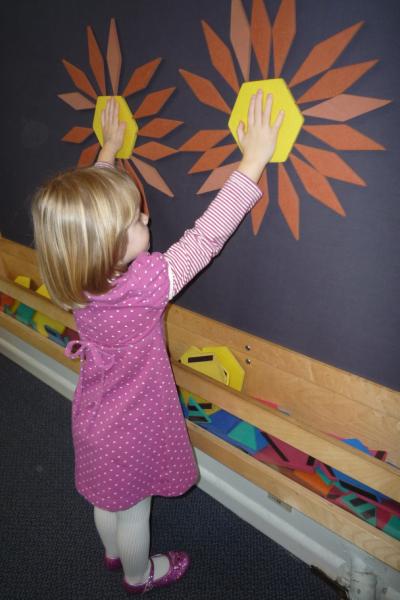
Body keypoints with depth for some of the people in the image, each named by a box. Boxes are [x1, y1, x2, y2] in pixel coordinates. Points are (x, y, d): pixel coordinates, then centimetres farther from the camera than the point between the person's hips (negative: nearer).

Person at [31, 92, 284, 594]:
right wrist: (253, 160, -30)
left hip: (93, 416, 6)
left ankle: (113, 552, 59)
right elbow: (206, 236, -33)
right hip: (131, 426, -6)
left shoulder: (80, 276, -16)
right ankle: (139, 575, 50)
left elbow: (92, 200, -1)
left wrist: (109, 150, 11)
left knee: (106, 497, 31)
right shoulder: (146, 284, -36)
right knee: (134, 510, 22)